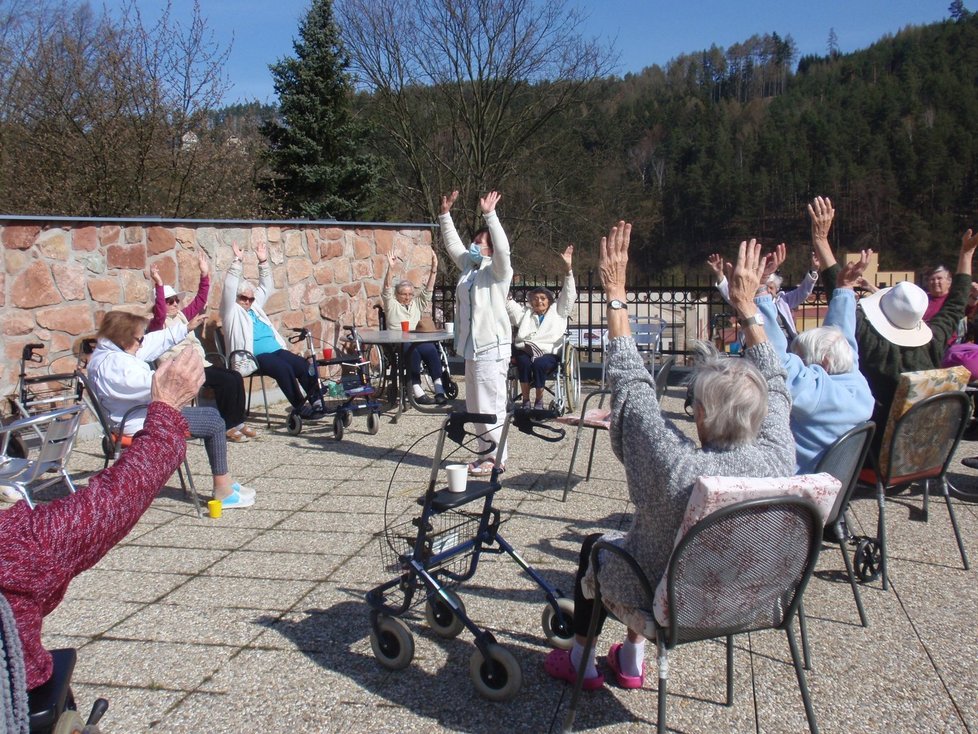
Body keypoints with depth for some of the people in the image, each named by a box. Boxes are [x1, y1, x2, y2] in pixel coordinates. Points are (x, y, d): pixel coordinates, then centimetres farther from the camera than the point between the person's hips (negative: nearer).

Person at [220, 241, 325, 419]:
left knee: (304, 365, -15)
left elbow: (266, 287, 30)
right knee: (284, 369, -30)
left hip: (277, 349, 7)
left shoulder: (255, 306, 25)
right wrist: (237, 261, -10)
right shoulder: (232, 311, 7)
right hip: (256, 356, -7)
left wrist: (263, 262, 21)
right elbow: (229, 288, -6)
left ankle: (317, 401, -17)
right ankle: (300, 406, -24)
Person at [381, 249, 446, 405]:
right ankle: (417, 391, -36)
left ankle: (439, 390, -34)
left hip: (418, 341, 4)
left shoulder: (417, 304, 25)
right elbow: (387, 289, -2)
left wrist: (434, 267, 2)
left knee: (432, 349, -30)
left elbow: (428, 289, 14)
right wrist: (390, 268, -17)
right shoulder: (392, 305, 15)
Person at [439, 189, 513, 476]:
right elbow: (452, 243, 22)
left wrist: (489, 214, -27)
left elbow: (502, 248, -24)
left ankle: (497, 460, 1)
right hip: (472, 348, 9)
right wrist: (445, 213, 16)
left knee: (490, 405, -7)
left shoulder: (498, 270, -6)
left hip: (491, 348, -9)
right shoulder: (469, 267, 16)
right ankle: (486, 454, 23)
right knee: (475, 407, 13)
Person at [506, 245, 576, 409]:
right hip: (525, 351, 2)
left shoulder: (558, 312, 19)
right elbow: (508, 303, 15)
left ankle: (539, 400, -17)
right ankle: (525, 400, -24)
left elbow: (568, 294, 9)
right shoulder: (525, 313, 25)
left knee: (539, 364, -34)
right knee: (524, 362, -33)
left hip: (549, 353, -2)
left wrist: (568, 268, -2)